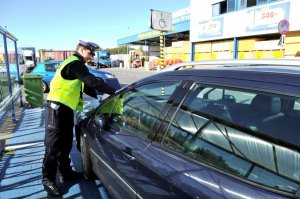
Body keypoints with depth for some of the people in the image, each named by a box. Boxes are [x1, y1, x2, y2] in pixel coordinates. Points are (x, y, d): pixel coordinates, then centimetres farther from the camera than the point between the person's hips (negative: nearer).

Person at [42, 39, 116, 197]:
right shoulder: (75, 63, -13)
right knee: (54, 144, -2)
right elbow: (92, 82, -24)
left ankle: (66, 173, 26)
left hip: (65, 108, 10)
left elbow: (85, 86, 21)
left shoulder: (74, 64, 21)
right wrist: (113, 91, -20)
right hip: (57, 107, -10)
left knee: (66, 143, 14)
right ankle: (48, 179, 10)